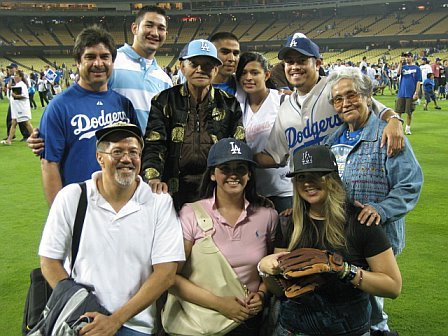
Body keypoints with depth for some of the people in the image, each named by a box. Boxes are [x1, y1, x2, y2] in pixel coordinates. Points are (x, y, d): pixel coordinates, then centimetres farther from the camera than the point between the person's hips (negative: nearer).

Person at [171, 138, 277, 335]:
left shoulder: (267, 216, -4)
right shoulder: (191, 214, -12)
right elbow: (171, 275, -13)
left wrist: (261, 294, -9)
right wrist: (219, 303, -17)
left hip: (248, 319, 3)